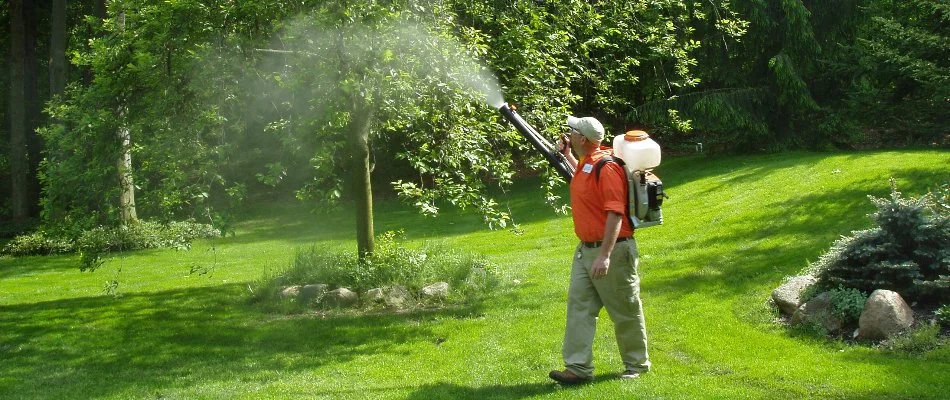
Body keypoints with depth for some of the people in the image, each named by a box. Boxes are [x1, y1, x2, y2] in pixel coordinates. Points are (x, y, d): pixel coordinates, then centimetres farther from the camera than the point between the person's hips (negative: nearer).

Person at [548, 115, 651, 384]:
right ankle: (579, 367, 5)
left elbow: (615, 214, -26)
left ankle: (637, 364, 21)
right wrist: (566, 155, 26)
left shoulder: (606, 167, -20)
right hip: (585, 250, 10)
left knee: (625, 312, 6)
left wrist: (604, 256, -31)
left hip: (612, 251, -9)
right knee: (579, 306, 3)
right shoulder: (585, 163, 9)